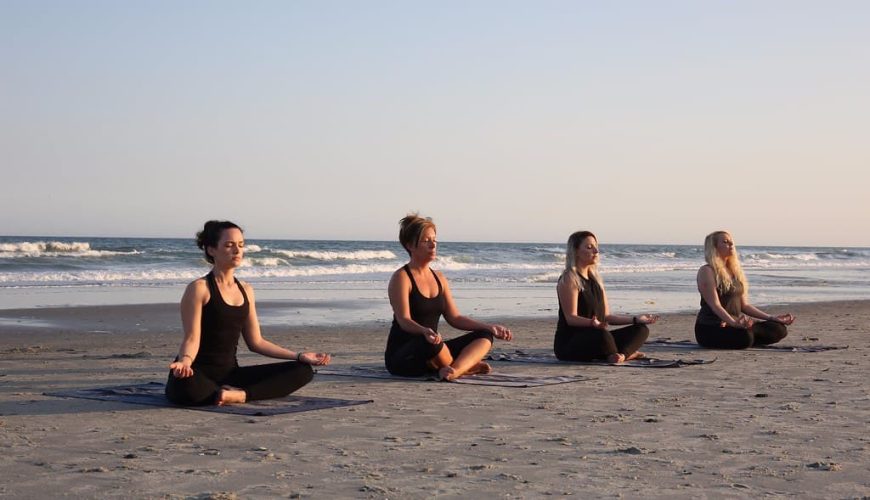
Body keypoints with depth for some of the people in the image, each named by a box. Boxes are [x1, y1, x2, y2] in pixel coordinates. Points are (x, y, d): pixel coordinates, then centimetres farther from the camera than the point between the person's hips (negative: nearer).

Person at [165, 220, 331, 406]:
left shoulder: (246, 290, 13)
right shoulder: (199, 288, -7)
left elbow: (256, 342, 15)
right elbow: (192, 339, -14)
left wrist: (300, 356, 11)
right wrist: (185, 361, -36)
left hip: (230, 372, 6)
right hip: (199, 374, -6)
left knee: (303, 370, -6)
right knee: (185, 384, -44)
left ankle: (241, 394, -22)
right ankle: (231, 393, -15)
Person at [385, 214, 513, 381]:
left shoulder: (439, 278, 14)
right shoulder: (401, 278, -9)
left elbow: (454, 318, 14)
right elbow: (404, 320, -20)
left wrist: (489, 327, 4)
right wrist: (425, 332, -41)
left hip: (431, 350, 7)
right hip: (402, 357, -7)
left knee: (484, 336, -6)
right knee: (430, 342, -39)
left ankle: (455, 370, -32)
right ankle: (464, 366, -10)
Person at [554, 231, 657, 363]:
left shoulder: (595, 280, 16)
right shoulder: (569, 279, -10)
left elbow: (606, 317, 16)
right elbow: (571, 317, -19)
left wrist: (636, 319, 9)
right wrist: (592, 323, -37)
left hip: (594, 339, 9)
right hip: (569, 344, -8)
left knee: (641, 330, 2)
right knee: (601, 334, -38)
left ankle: (620, 355, -23)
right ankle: (621, 353, -9)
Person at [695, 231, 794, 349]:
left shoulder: (734, 271, 17)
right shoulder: (707, 271, -8)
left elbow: (744, 305, 17)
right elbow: (715, 305, -19)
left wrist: (772, 318, 10)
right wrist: (734, 323, -35)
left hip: (735, 325, 7)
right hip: (710, 328, -7)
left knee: (779, 329, -8)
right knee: (745, 336, -37)